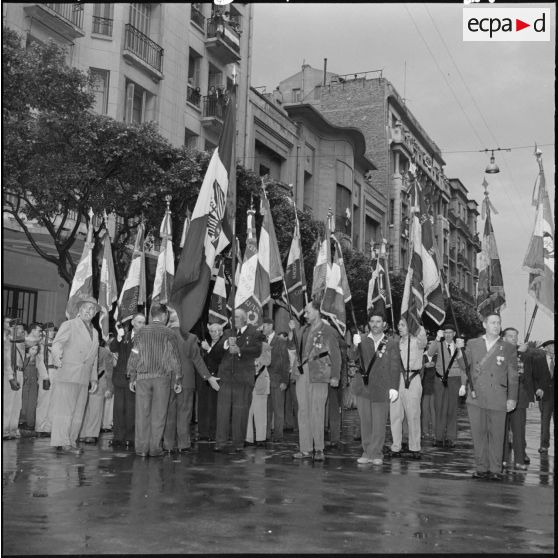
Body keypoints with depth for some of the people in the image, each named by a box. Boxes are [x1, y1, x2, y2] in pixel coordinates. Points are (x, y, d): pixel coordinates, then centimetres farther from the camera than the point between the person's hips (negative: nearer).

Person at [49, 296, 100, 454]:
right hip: (67, 375, -6)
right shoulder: (69, 325, 2)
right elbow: (57, 343, -12)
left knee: (78, 412, 3)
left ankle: (71, 441, 6)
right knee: (64, 409, -10)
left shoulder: (95, 332, 21)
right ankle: (62, 442, -9)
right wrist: (57, 355, -33)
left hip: (84, 379, 6)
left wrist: (94, 379, 20)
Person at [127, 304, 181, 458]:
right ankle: (155, 448, 5)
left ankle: (141, 448, 7)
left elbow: (134, 356, 5)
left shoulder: (141, 332, 4)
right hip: (162, 376, -2)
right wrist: (177, 380, 5)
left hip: (142, 377, 2)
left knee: (142, 413, 6)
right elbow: (175, 358, -1)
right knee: (158, 414, 4)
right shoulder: (168, 334, -2)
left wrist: (132, 378, 13)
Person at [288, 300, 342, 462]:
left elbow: (336, 355, -4)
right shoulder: (304, 330, 14)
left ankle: (319, 449, 6)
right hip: (302, 374, 6)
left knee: (317, 412, -4)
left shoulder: (328, 331, -4)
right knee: (303, 412, 6)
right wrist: (292, 331, 3)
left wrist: (335, 376, -9)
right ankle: (305, 449, 12)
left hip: (318, 376, -6)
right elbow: (296, 349, 14)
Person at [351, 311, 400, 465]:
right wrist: (355, 346, -26)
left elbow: (395, 367, 1)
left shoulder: (391, 344, 4)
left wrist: (394, 387, -8)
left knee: (379, 423, 0)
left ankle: (376, 454, 9)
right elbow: (353, 357, -5)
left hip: (381, 388, -2)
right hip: (363, 387, 2)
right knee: (365, 422, 8)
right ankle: (367, 453, 17)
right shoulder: (363, 342, 8)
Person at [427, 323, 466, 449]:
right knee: (439, 409, -1)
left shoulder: (458, 347, 8)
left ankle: (450, 438, 5)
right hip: (440, 379, -1)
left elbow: (463, 367, 7)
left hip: (454, 379, 1)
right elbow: (430, 353, -17)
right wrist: (437, 339, -26)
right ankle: (439, 438, 3)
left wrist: (458, 355, -10)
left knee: (452, 409, 0)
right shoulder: (439, 345, 4)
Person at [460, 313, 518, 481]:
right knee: (478, 434, 5)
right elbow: (465, 366, 12)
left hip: (497, 398, -1)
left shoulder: (508, 348, 6)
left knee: (496, 434, 0)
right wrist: (464, 384, -3)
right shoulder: (472, 344, 10)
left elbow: (513, 376, 6)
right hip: (475, 396, 2)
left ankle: (495, 470, 8)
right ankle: (481, 468, 13)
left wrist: (512, 398, 0)